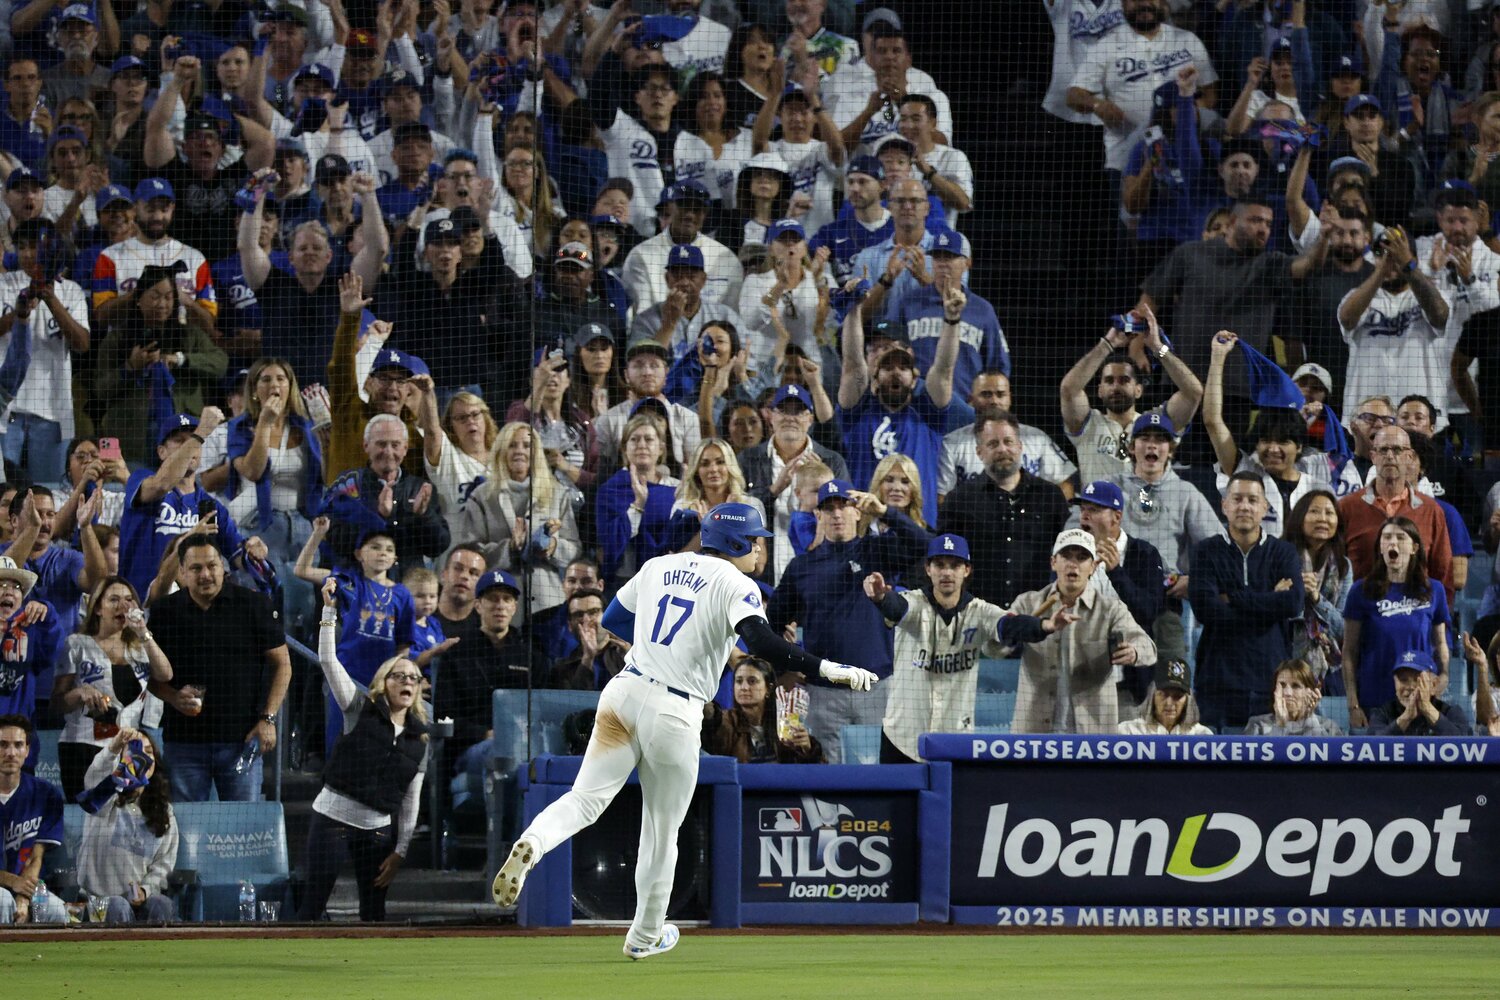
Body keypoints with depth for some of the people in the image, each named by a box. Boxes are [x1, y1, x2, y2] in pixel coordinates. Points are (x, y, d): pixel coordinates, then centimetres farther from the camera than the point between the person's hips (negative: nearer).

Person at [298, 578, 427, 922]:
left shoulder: (419, 740, 9)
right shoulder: (361, 710, 0)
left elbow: (411, 801, 9)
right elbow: (328, 661, -9)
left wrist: (400, 851, 4)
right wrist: (330, 611, -18)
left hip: (378, 829, 4)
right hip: (333, 817, -4)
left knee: (374, 910, 8)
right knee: (313, 903, -5)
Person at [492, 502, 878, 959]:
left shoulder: (657, 566, 16)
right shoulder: (736, 585, -3)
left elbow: (612, 619, 26)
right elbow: (759, 640, -20)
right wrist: (825, 669, -23)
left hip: (624, 690, 4)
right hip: (674, 712, -4)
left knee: (585, 799, -4)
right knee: (662, 829, 11)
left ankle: (531, 845, -36)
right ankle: (646, 935, 24)